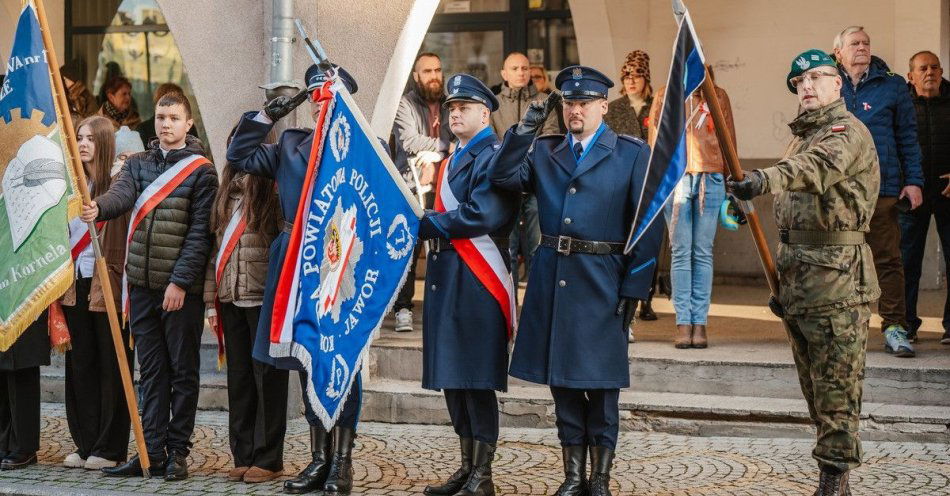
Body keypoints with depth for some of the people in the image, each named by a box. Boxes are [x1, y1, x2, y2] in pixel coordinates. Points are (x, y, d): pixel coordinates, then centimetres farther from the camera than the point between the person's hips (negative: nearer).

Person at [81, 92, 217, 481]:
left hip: (181, 288, -4)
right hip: (142, 284, 5)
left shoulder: (201, 170, -1)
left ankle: (178, 451, 9)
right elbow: (122, 194, -8)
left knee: (182, 371, 3)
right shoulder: (137, 164, 13)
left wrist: (181, 281, -14)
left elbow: (200, 232, -7)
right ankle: (152, 450, 14)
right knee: (151, 371, 8)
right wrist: (98, 208, -31)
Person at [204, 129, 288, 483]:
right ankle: (243, 456, 17)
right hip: (230, 298, 6)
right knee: (239, 378, 10)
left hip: (262, 298, -6)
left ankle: (268, 459, 6)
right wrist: (211, 299, 11)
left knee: (267, 377, 0)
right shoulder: (227, 192, 15)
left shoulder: (273, 191, -5)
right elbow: (216, 247, 15)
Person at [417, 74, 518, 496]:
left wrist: (426, 224, -13)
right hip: (445, 276, 9)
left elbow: (483, 214, -20)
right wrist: (428, 225, 5)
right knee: (451, 375, 12)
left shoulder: (493, 156, -8)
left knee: (477, 379, -5)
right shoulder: (454, 159, 21)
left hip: (476, 281, -9)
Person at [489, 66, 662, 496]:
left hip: (601, 279, -4)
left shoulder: (633, 153, 1)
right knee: (562, 381, 9)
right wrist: (526, 127, -6)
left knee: (601, 385, 3)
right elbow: (501, 177, 0)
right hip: (553, 279, 4)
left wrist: (634, 288, -9)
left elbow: (648, 226, -3)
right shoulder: (543, 151, 13)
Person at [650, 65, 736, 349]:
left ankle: (700, 322, 3)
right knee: (680, 252, -3)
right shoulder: (665, 96, 11)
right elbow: (654, 140, 11)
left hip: (710, 179, 0)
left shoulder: (718, 97, 12)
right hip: (674, 178, 0)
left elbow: (729, 141, 13)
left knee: (703, 253, 0)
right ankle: (683, 323, -1)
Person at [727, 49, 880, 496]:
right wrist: (783, 281, 20)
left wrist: (767, 179, -50)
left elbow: (818, 167, -33)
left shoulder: (848, 131, -9)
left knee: (835, 389, -6)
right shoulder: (802, 136, 20)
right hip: (799, 278, 9)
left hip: (837, 280, -9)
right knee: (814, 389, 13)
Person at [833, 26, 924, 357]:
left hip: (882, 188, -1)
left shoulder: (892, 86, 9)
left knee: (888, 260, -2)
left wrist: (913, 181, 1)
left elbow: (908, 138, 8)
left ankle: (894, 329, 2)